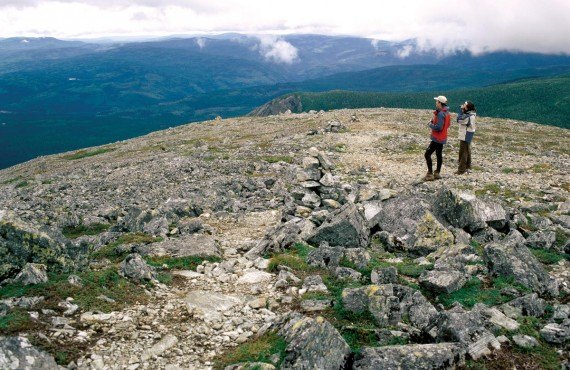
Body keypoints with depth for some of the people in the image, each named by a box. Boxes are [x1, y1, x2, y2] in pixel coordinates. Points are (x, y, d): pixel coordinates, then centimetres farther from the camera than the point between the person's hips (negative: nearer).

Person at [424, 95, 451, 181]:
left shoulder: (441, 114, -23)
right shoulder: (446, 112, 9)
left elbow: (438, 127, -28)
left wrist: (430, 124, -11)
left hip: (437, 138, -10)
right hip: (442, 138, 10)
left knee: (427, 154, -7)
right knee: (439, 155, 17)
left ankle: (430, 174, -6)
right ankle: (437, 173, 25)